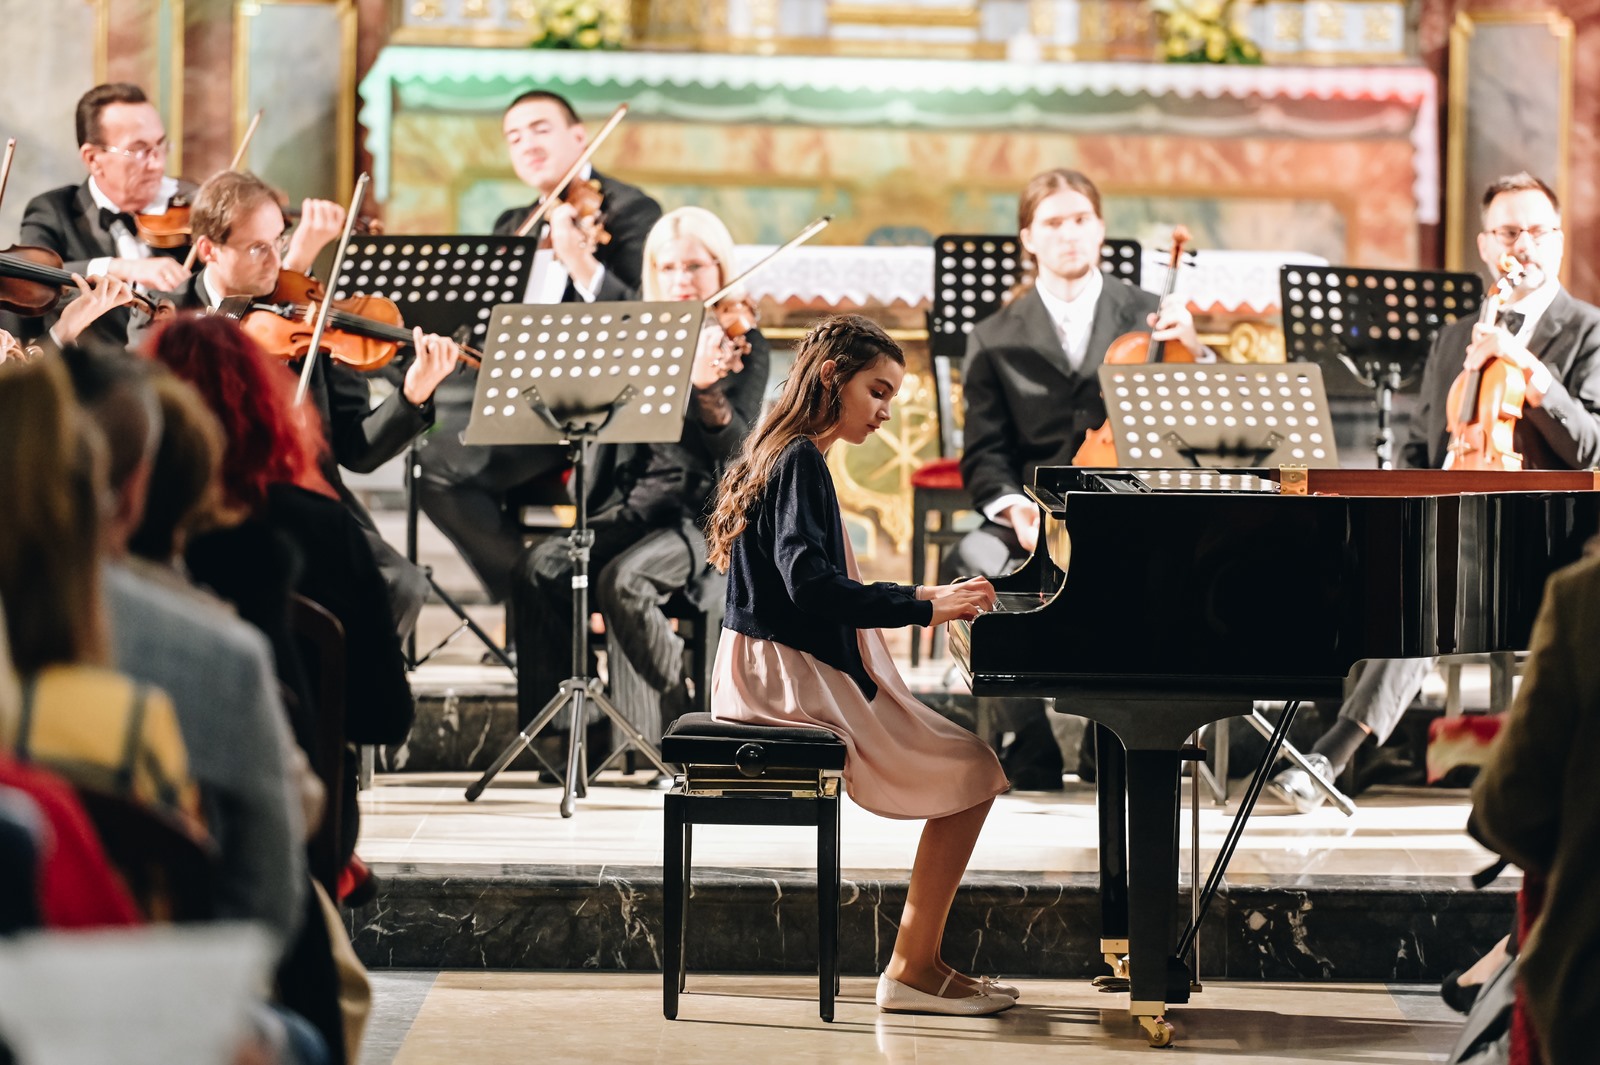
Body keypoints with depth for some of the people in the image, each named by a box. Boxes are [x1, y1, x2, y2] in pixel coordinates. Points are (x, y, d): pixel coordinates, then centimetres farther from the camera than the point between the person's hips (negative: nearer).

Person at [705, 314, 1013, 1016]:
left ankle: (921, 964, 4)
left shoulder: (784, 457, 18)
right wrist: (924, 608, -25)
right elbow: (809, 583, -27)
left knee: (966, 765, 9)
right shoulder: (801, 462, -14)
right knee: (972, 773, -10)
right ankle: (911, 970, -9)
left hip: (778, 678, 10)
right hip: (791, 679, -10)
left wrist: (916, 599, 14)